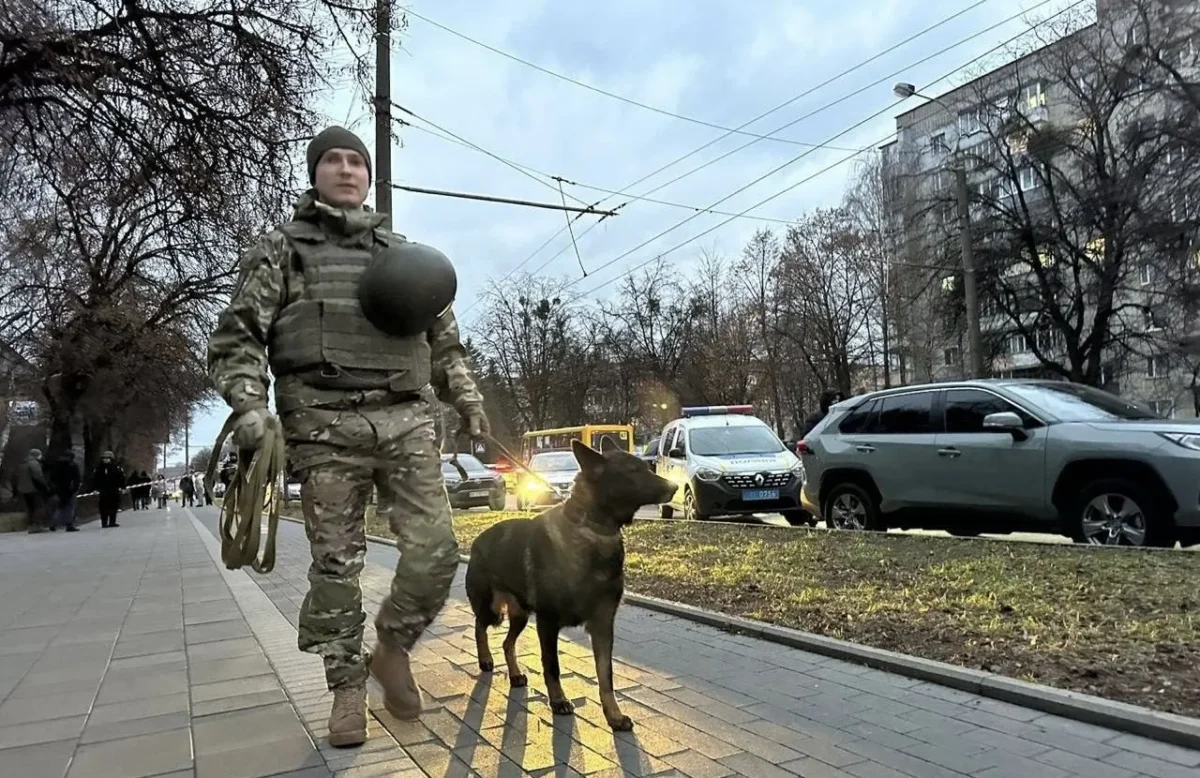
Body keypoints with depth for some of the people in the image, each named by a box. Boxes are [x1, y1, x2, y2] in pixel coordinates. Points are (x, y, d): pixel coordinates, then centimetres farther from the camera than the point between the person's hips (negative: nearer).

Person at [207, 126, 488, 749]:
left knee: (435, 551, -5)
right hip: (327, 427, -2)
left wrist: (467, 399, 13)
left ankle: (392, 649, 21)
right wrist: (250, 407, -14)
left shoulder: (403, 253, 20)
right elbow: (236, 336, 3)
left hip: (407, 422, 3)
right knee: (336, 565, 2)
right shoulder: (280, 249, 10)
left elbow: (443, 341, 26)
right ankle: (347, 685, 20)